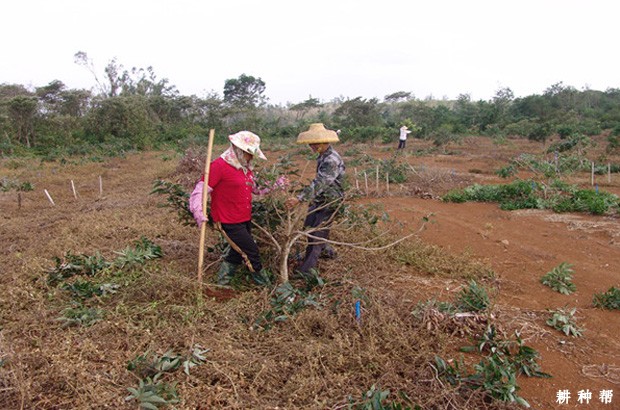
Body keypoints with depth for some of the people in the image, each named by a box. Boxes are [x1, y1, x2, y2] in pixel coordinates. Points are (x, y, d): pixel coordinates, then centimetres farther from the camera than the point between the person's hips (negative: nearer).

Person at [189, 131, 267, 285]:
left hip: (245, 220, 9)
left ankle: (221, 283, 34)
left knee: (238, 253, 18)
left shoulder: (245, 167, 9)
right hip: (230, 223, -9)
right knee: (252, 253, -1)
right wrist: (199, 214, -30)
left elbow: (252, 187, 25)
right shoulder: (219, 166, -17)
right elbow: (200, 190, -19)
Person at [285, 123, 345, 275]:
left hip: (330, 202, -9)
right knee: (309, 226, 19)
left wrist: (299, 199, -44)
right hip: (319, 199, 10)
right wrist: (314, 198, 25)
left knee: (316, 233, -5)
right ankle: (325, 249, 39)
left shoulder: (332, 160, -27)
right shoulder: (323, 156, 4)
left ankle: (306, 269, 4)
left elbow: (319, 183, -37)